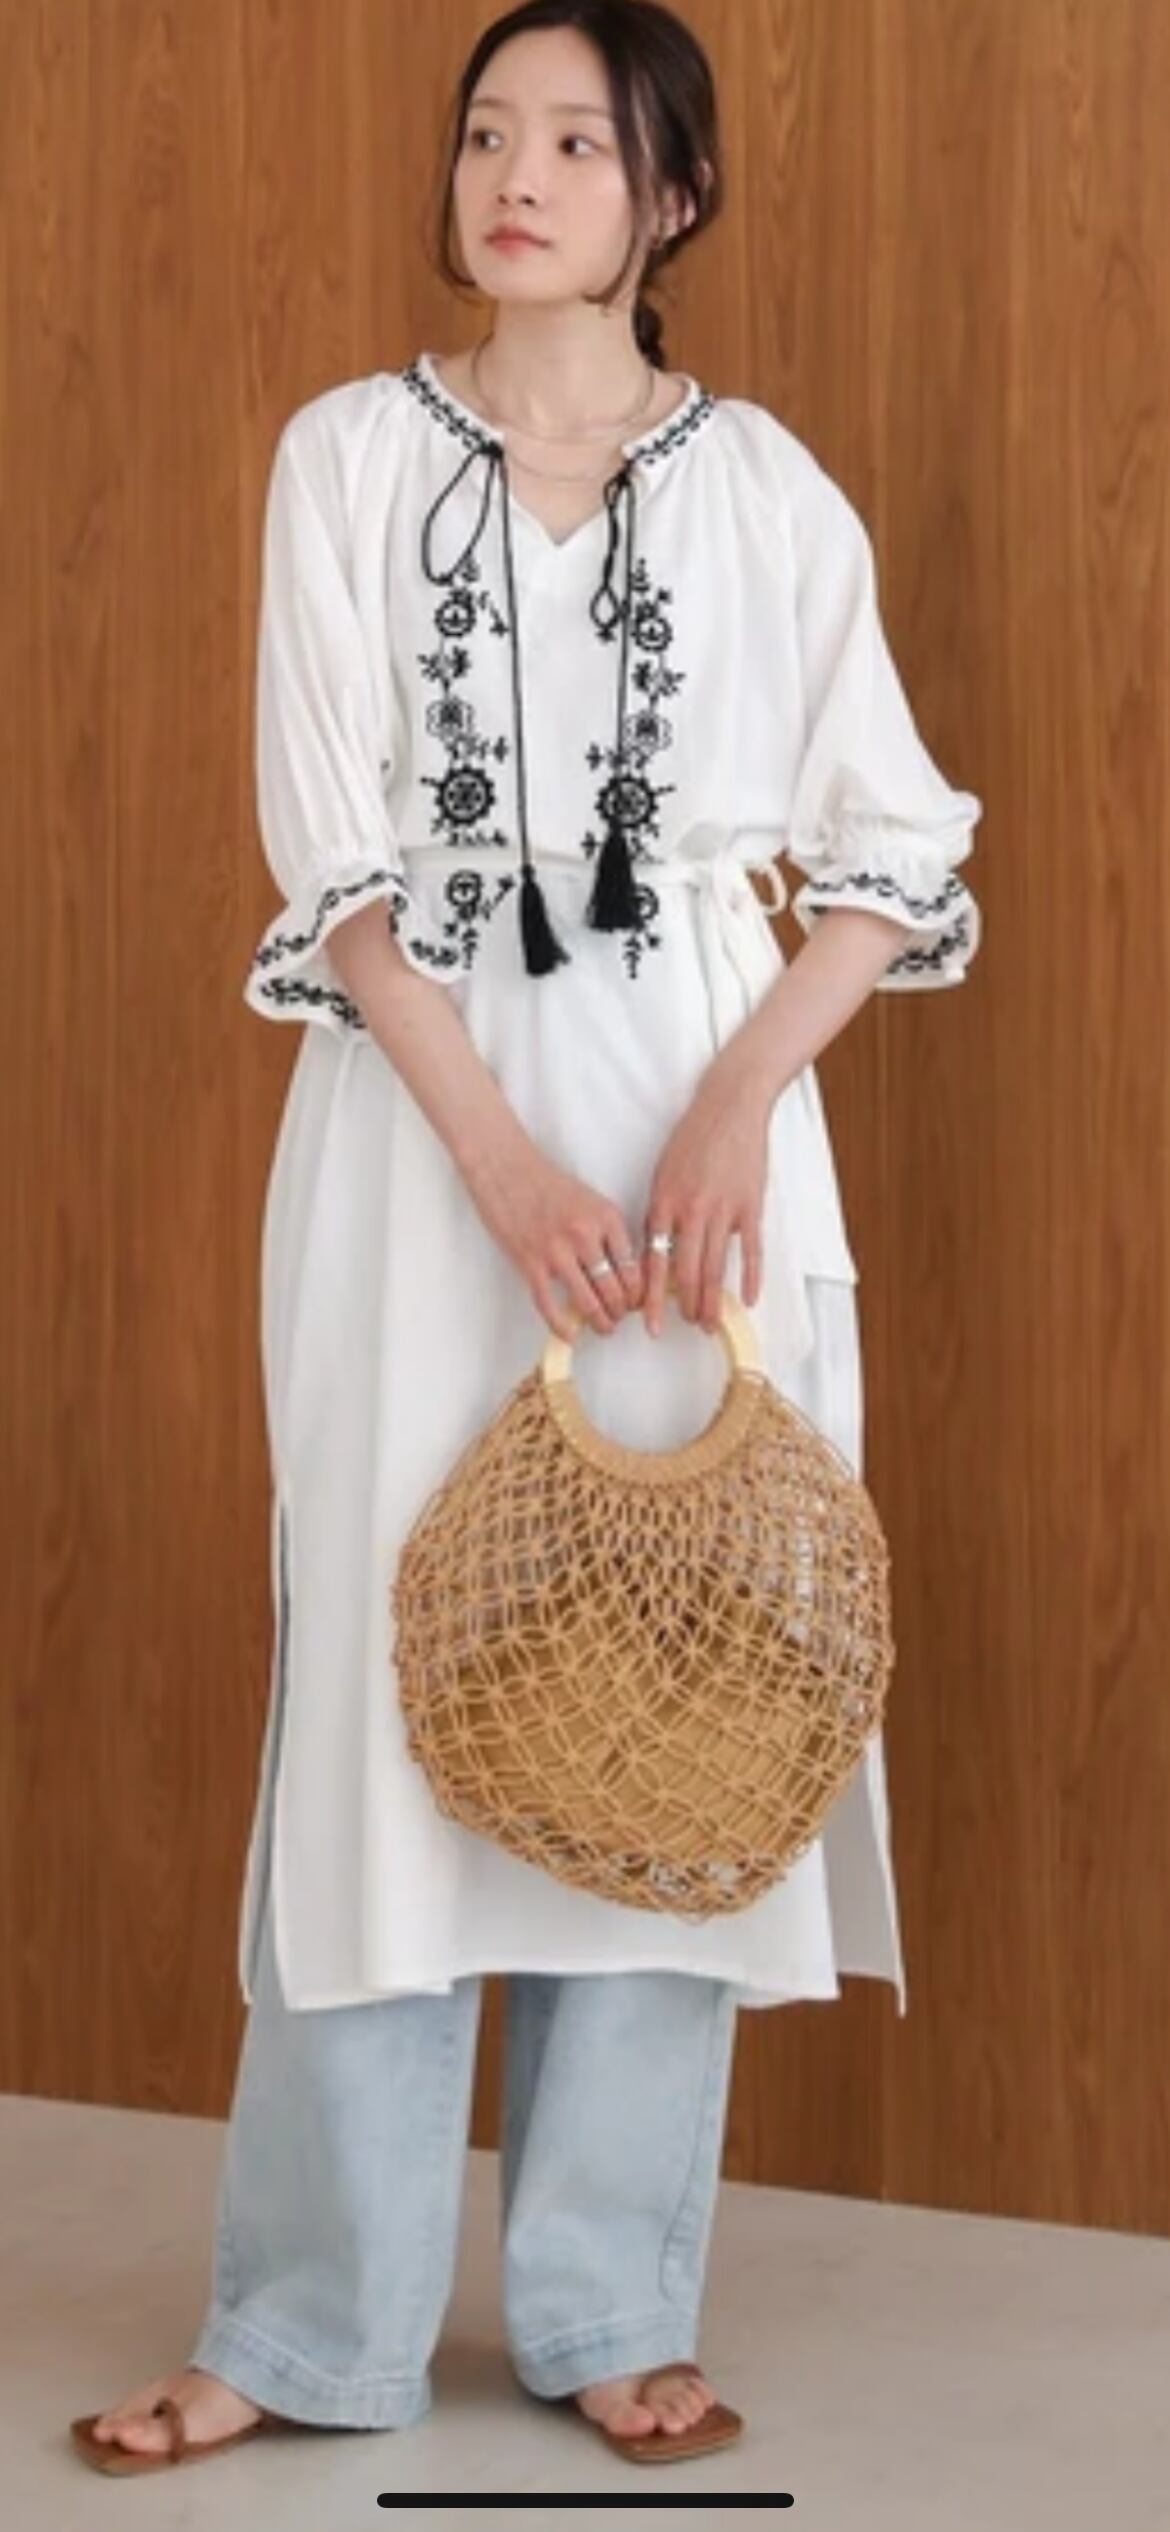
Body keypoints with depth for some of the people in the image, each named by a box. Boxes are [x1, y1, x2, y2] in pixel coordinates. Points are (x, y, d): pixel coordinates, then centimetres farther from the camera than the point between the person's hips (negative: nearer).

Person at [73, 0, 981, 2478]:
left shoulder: (766, 487, 3)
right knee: (386, 1675, 0)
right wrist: (504, 1158, -14)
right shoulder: (349, 455, 2)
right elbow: (335, 849, -4)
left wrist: (739, 1104, -12)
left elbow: (895, 848, 4)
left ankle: (609, 2303, 15)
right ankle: (320, 2317, 10)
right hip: (421, 1125, 0)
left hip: (698, 1125, 1)